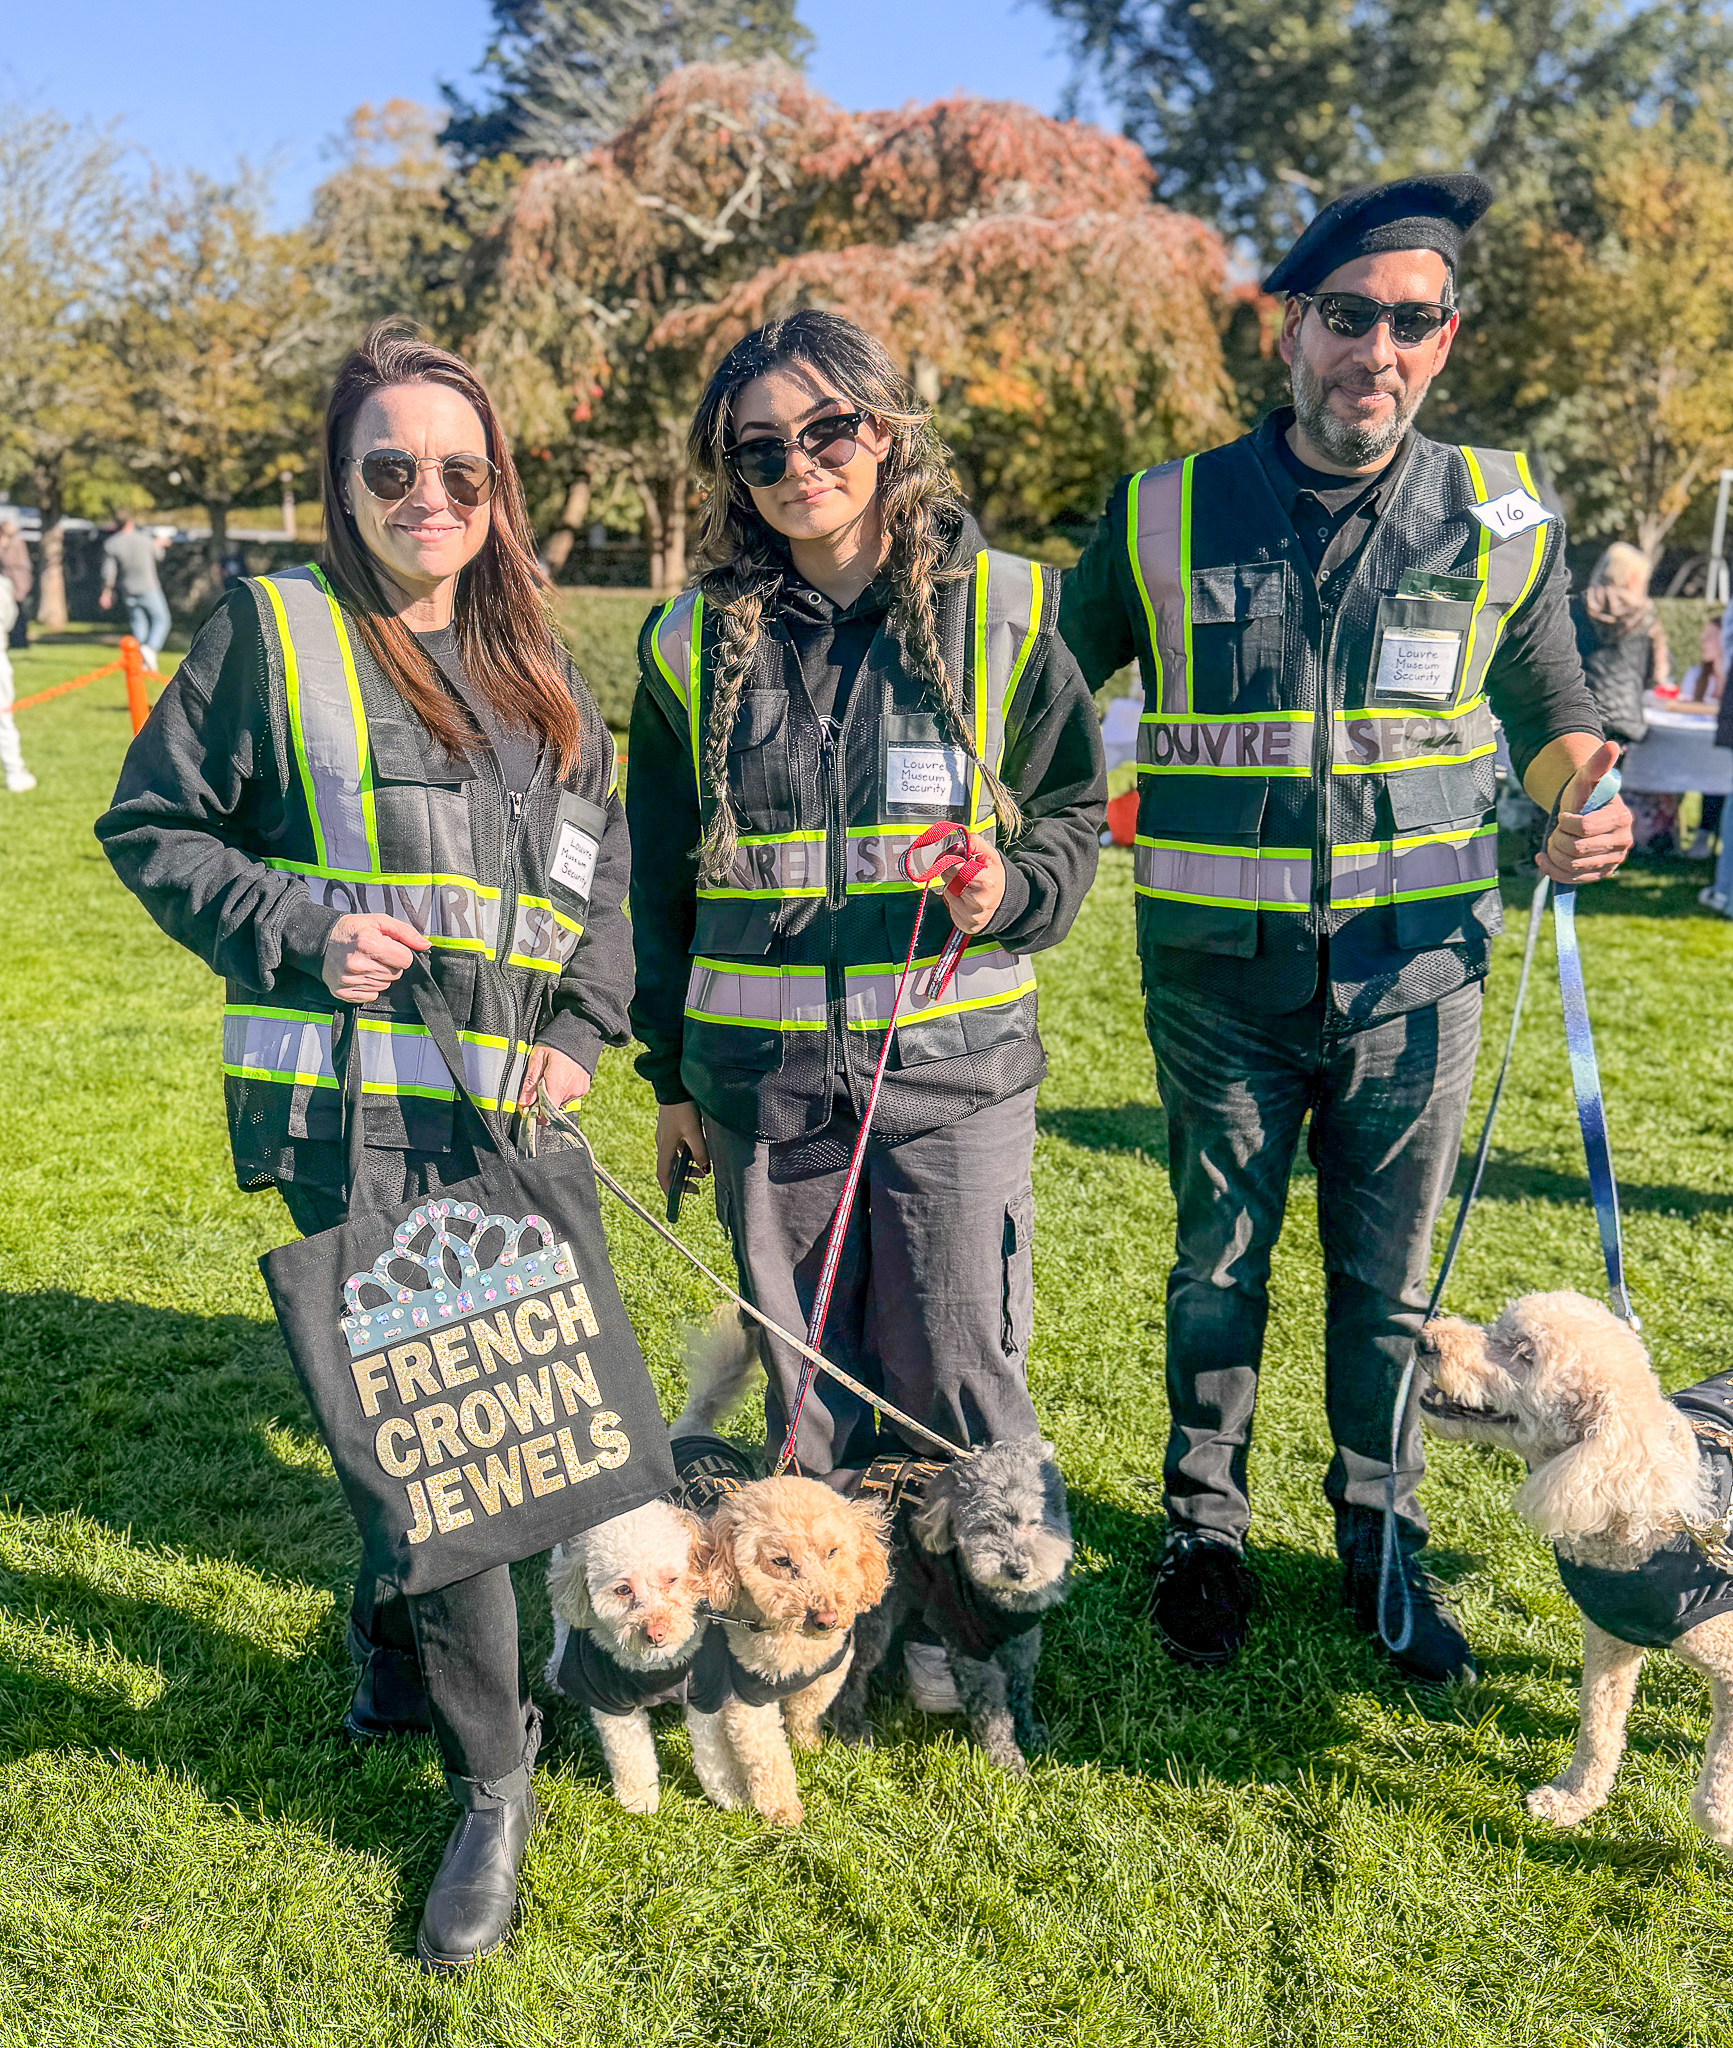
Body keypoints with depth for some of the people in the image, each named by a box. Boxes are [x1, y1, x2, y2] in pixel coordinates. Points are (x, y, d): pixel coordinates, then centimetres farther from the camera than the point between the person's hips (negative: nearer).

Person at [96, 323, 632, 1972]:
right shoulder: (271, 633, -1)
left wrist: (585, 1026, 2)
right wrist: (300, 929, -13)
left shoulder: (541, 676, 13)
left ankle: (396, 1655, 42)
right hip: (353, 1112, -5)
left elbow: (607, 873, 18)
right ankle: (492, 1778, 10)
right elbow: (149, 827, 1)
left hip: (506, 1112, 5)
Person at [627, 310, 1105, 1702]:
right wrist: (673, 1071, 15)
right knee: (809, 1380, 11)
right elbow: (662, 878, 13)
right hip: (761, 1071, 2)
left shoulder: (1003, 610, 0)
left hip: (953, 1061, -1)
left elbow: (1073, 807, 9)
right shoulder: (694, 645, 5)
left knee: (958, 1371, 2)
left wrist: (1016, 890, -13)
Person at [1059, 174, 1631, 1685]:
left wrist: (1585, 801, -6)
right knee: (1220, 1266, 13)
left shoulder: (1502, 518, 1)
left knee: (1389, 1282, 11)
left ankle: (1384, 1549, 31)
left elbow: (1554, 713, 15)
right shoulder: (1166, 515, -2)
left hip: (1415, 962, 1)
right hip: (1220, 969, 0)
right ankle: (1206, 1534, 33)